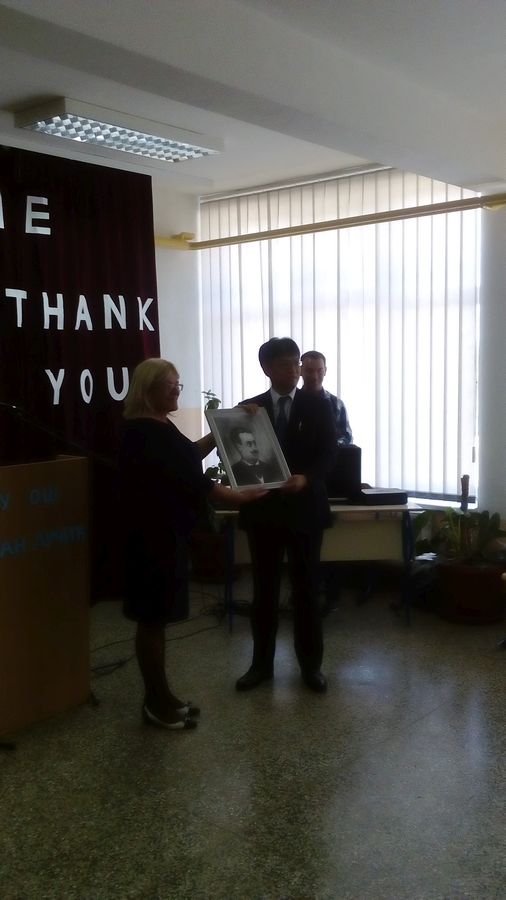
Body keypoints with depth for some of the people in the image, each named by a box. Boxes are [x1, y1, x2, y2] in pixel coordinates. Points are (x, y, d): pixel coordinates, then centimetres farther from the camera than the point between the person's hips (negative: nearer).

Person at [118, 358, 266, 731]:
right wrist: (239, 496, -20)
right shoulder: (142, 432, -18)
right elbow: (185, 479, -22)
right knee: (152, 618, 1)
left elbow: (188, 458, 25)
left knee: (158, 616, 15)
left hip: (168, 531, 10)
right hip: (151, 534, -10)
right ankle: (156, 703, 12)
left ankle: (161, 696, 25)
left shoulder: (161, 427, 11)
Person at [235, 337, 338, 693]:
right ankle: (262, 663, 22)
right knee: (264, 589, 9)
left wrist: (305, 478, -24)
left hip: (305, 508, -1)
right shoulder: (249, 408, 5)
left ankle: (311, 664, 21)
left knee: (306, 589, 7)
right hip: (263, 508, 1)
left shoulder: (319, 407, 2)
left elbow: (329, 454, -6)